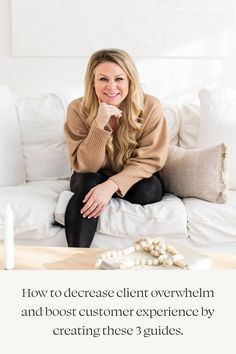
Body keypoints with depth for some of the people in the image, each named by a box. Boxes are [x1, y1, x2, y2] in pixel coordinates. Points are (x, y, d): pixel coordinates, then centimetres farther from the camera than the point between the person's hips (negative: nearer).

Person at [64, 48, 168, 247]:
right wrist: (99, 124, -36)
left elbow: (149, 160, -18)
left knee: (148, 192, -31)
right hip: (94, 178, 0)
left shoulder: (150, 107, -19)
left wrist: (111, 186, -34)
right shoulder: (78, 109, -18)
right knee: (88, 183, -32)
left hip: (133, 179, 0)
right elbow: (85, 167, -20)